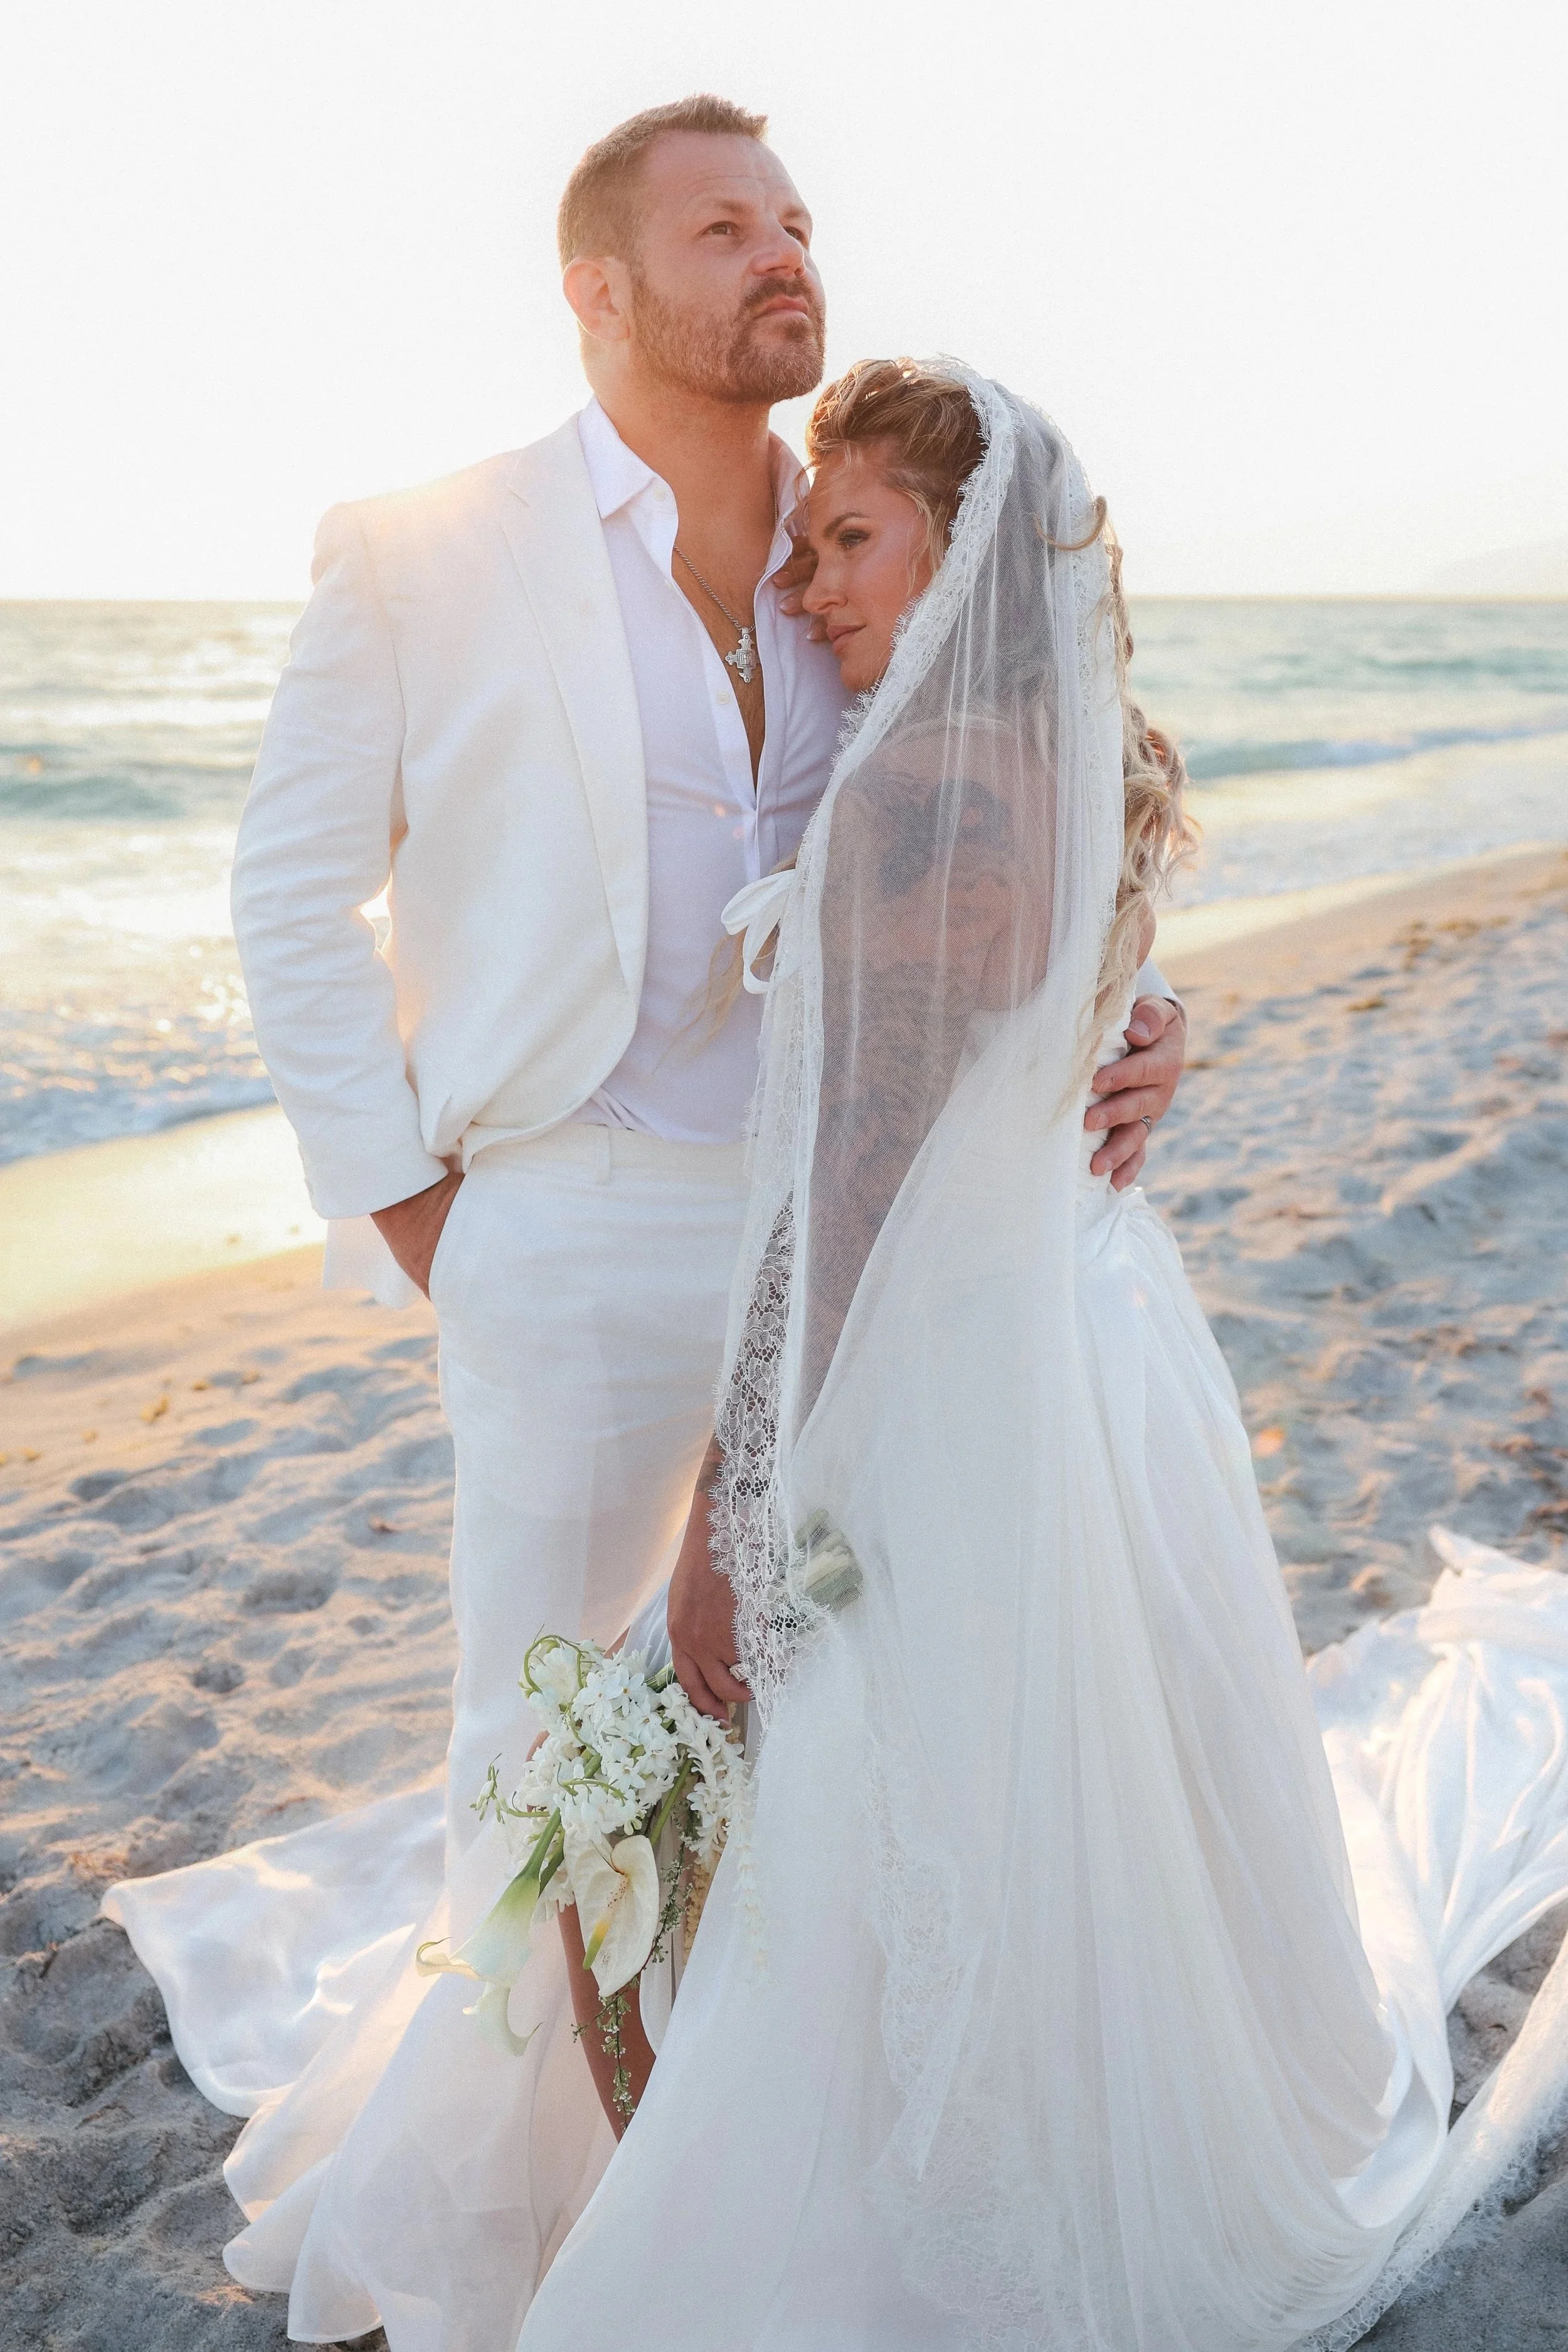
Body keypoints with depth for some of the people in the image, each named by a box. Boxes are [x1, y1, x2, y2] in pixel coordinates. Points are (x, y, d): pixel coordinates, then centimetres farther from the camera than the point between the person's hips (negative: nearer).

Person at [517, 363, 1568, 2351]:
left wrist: (733, 1514, -18)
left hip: (954, 1382, -9)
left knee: (943, 1897, 10)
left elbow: (850, 1183, -23)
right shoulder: (1094, 766, 6)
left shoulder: (920, 785, -20)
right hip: (1087, 1310, 9)